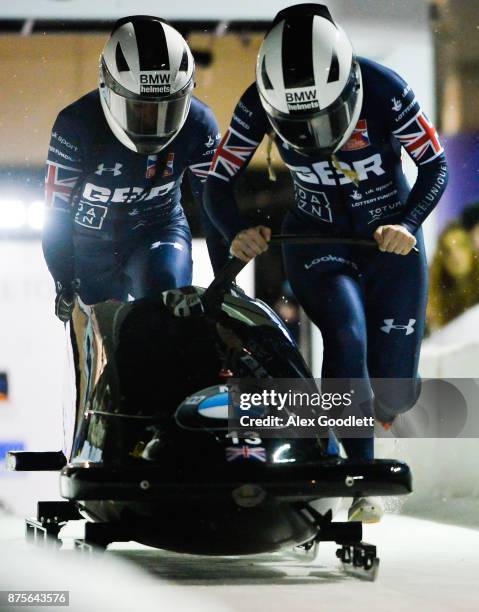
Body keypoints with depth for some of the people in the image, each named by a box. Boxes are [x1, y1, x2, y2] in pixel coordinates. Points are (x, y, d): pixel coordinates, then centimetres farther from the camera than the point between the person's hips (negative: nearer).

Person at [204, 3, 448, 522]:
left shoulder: (384, 91, -24)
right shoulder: (260, 104, -20)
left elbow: (435, 166, -12)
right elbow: (216, 184, -10)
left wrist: (408, 225, -28)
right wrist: (236, 234, -29)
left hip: (390, 239, 0)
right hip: (317, 241, 0)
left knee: (395, 391, -4)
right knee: (346, 335, -29)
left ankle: (378, 411, 36)